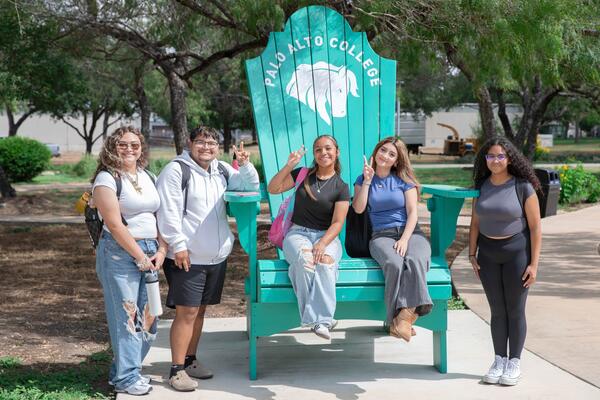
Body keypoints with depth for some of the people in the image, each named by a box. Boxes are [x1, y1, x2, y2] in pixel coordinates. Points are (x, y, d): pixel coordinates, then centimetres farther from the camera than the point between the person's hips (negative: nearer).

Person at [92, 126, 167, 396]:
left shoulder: (148, 178, 14)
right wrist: (140, 256, -12)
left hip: (150, 253, 7)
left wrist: (161, 251, 0)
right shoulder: (107, 178, -7)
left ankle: (125, 370, 23)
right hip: (120, 254, -7)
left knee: (148, 315, 7)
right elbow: (115, 225, -14)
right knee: (126, 315, -3)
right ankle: (125, 378, 8)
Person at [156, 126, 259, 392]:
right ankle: (177, 370, 1)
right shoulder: (176, 170, -9)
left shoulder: (222, 170, 12)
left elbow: (251, 186, 18)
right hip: (187, 257, -7)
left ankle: (189, 360, 27)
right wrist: (178, 245, -19)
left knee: (200, 309, 15)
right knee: (186, 311, -7)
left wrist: (245, 165, 1)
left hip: (217, 256, 7)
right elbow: (168, 212, -14)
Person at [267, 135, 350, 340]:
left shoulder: (341, 187, 5)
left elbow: (337, 222, -2)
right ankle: (318, 318, -35)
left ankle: (320, 319, -41)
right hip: (298, 233, 1)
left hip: (326, 236, -1)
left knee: (325, 262, -36)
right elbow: (273, 189, 5)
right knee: (305, 259, -36)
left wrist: (322, 244, -19)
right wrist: (289, 166, -6)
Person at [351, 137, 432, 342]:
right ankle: (405, 316, -35)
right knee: (394, 263, -36)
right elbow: (358, 208, 0)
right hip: (382, 235, 0)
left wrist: (404, 239, -13)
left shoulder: (404, 180, 11)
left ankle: (404, 316, -37)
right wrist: (367, 180, -2)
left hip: (410, 232, 0)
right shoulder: (363, 179, 14)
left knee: (415, 261, -36)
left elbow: (412, 212, 2)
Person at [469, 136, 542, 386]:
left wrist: (534, 264, -12)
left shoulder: (523, 187, -10)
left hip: (516, 253, -3)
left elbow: (535, 228, -9)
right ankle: (499, 360, 20)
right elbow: (475, 223, 9)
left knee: (515, 310, 4)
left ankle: (514, 363, 17)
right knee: (497, 310, 10)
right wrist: (472, 254, 4)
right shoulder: (482, 186, 4)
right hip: (488, 254, 4)